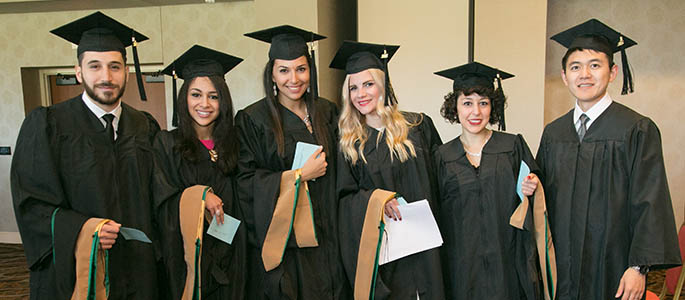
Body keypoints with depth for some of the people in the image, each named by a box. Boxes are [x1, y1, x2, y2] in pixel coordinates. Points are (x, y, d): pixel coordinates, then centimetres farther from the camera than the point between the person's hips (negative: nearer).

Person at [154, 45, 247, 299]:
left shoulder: (232, 143, 5)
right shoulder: (166, 144, -5)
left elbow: (238, 201, 10)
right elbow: (161, 201, -9)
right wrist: (199, 196, -22)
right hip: (187, 256, -3)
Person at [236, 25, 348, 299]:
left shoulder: (326, 112, 7)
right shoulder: (252, 119, -6)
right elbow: (245, 181, -11)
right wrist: (300, 175, -15)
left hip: (323, 236, 4)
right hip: (278, 237, -3)